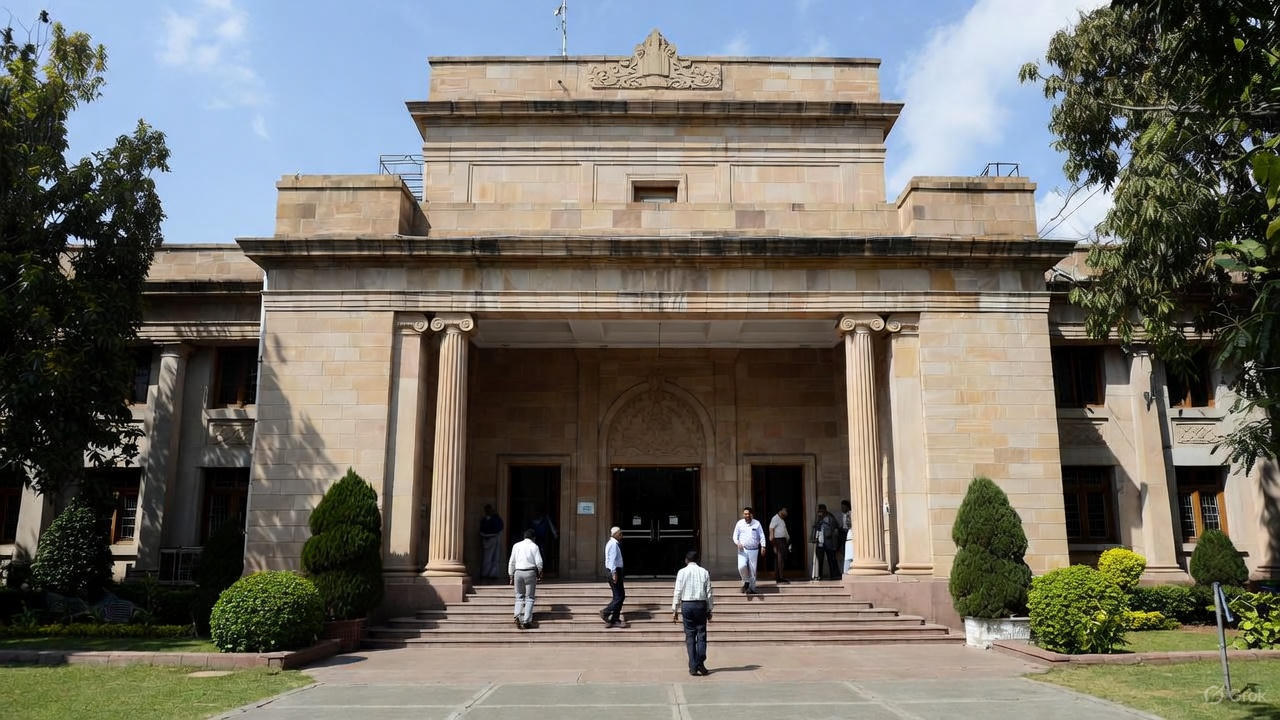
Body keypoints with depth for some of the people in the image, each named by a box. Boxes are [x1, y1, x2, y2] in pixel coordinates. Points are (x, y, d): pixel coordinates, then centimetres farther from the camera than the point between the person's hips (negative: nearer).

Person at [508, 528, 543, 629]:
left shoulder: (516, 545, 9)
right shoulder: (534, 546, 1)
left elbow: (511, 562, 9)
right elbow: (539, 562, -4)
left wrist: (511, 576, 15)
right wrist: (539, 573, 12)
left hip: (518, 572, 2)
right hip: (530, 572, -2)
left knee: (519, 597, 12)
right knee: (529, 598, 5)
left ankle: (517, 615, -11)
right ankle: (526, 621, -5)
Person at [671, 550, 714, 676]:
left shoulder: (682, 572, 0)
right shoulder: (704, 572, 4)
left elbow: (677, 592, -2)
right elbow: (709, 593, 4)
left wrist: (674, 610, 3)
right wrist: (709, 610, 11)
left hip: (686, 605, -1)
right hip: (701, 605, 1)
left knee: (690, 636, 5)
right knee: (701, 635, 6)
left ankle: (693, 667, 3)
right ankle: (700, 663, -8)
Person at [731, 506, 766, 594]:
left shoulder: (756, 523, 2)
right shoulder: (739, 523, 3)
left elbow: (761, 536, 4)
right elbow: (735, 536, 7)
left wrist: (763, 546, -9)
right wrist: (738, 543, -13)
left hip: (754, 550, 0)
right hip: (742, 550, 0)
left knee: (752, 570, 2)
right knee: (742, 566, -20)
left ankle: (752, 588, 16)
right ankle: (746, 581, 6)